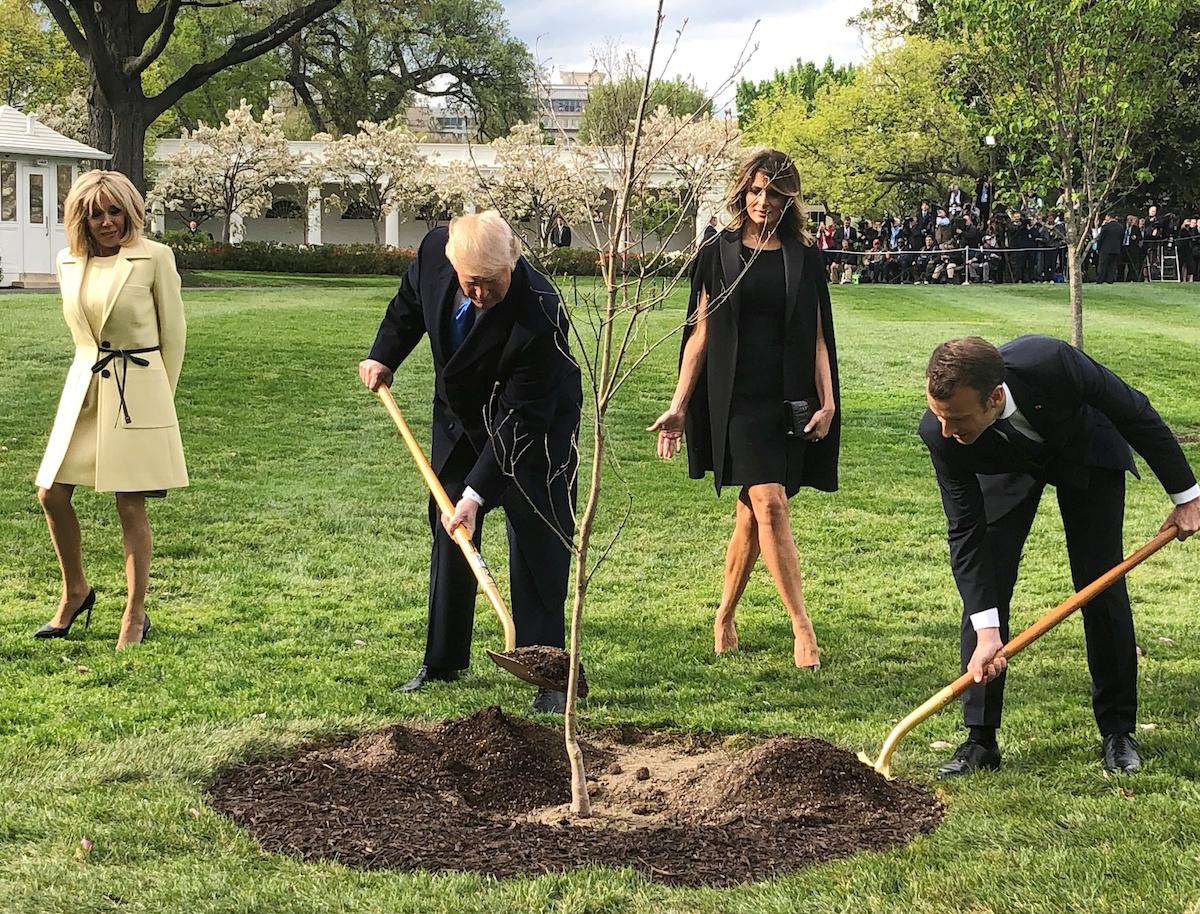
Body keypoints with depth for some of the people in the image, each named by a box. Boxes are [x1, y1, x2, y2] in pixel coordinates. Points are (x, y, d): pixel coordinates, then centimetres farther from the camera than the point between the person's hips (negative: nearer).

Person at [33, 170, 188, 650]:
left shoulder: (154, 258, -6)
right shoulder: (68, 262, 7)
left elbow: (173, 332, 0)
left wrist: (161, 396, 3)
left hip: (137, 393, -5)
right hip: (83, 388, 5)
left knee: (131, 506, -3)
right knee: (51, 494, 2)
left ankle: (135, 615, 9)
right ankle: (75, 591, 24)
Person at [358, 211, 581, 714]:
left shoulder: (539, 315, -38)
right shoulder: (434, 249, -22)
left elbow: (519, 421, -34)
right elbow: (410, 302, 6)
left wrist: (476, 493, -35)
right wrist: (383, 357, 5)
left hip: (535, 431, -6)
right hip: (460, 419, 6)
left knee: (535, 546, -8)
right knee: (449, 536, 12)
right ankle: (442, 661, 25)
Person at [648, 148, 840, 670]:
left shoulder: (804, 258, 9)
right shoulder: (719, 256, 5)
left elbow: (817, 337, 9)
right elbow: (700, 334, 5)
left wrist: (827, 400, -2)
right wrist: (679, 406, 1)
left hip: (789, 399, 2)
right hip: (737, 397, -2)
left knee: (752, 514, 6)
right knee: (769, 503, -14)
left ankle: (725, 617, 23)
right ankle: (801, 626, -10)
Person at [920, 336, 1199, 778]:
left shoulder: (1051, 363, -43)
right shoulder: (940, 432, -35)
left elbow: (1136, 414, -24)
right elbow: (965, 531, -25)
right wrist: (986, 632, -29)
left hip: (1085, 448, -1)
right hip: (1006, 466, 1)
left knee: (1103, 590, -4)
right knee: (984, 587, -9)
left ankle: (1118, 730, 10)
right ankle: (980, 739, -1)